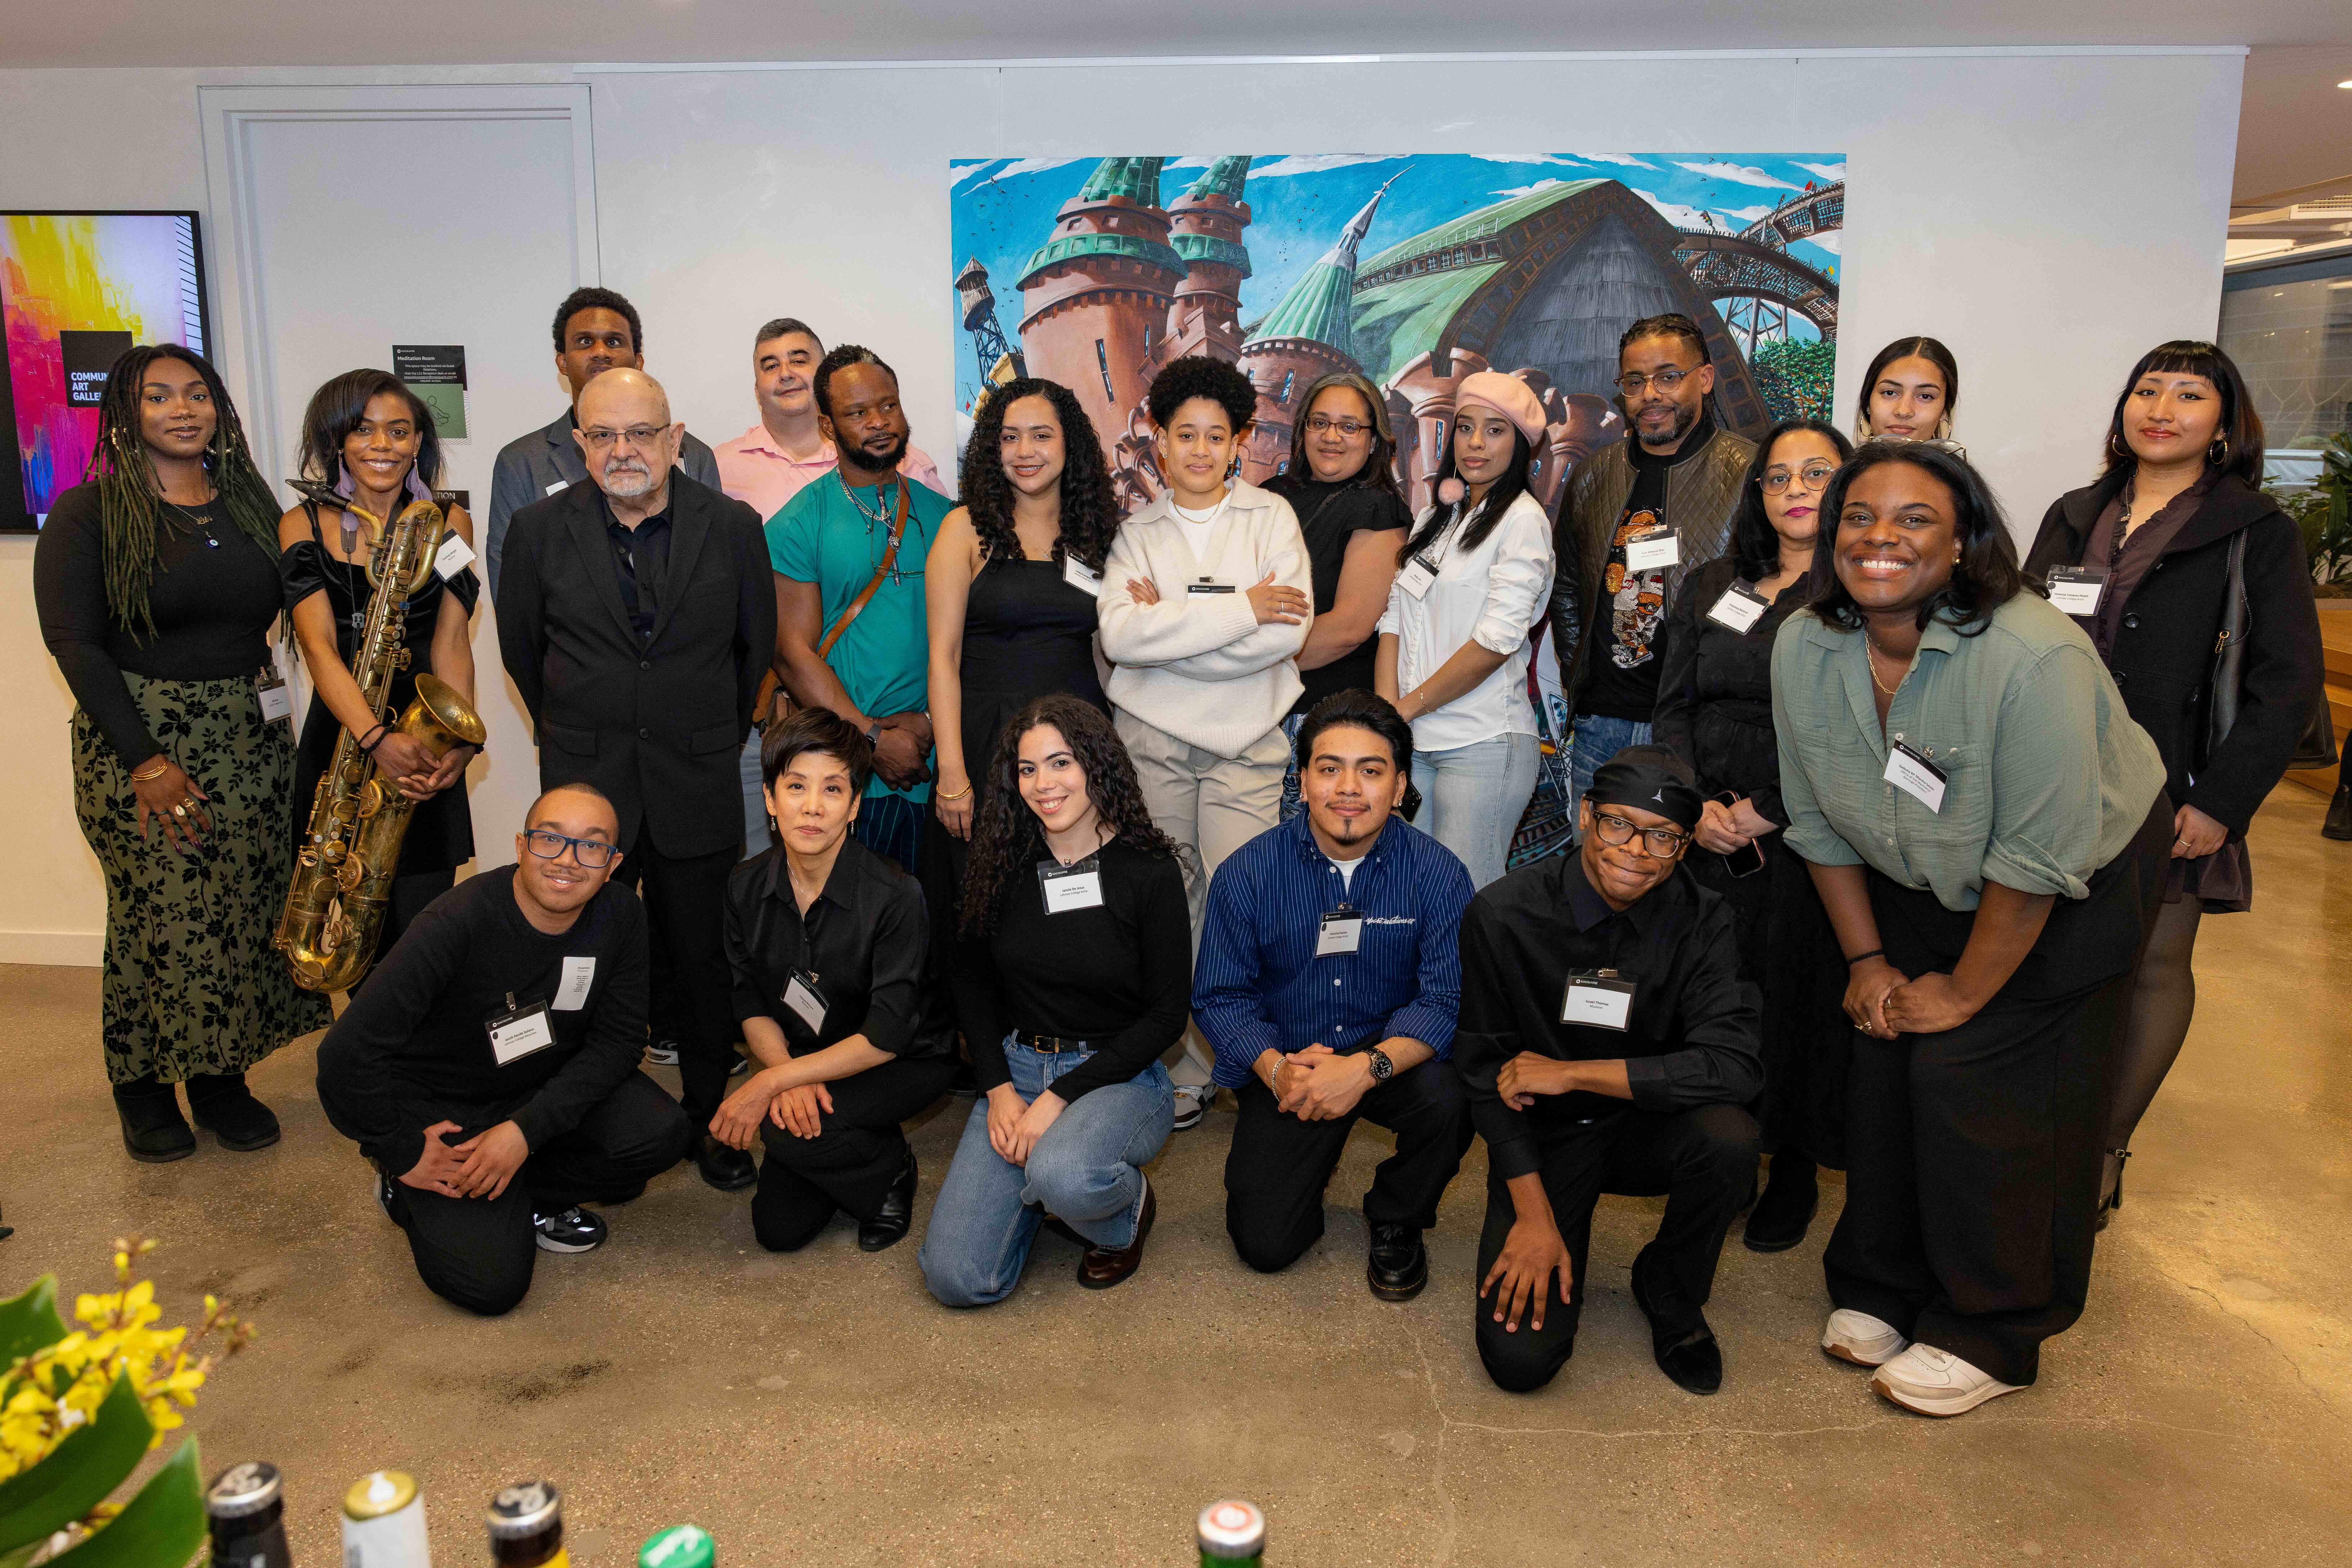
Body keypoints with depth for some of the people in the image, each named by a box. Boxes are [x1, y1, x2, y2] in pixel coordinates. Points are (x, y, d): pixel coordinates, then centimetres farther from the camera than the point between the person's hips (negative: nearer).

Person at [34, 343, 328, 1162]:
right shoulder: (87, 514, -3)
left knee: (247, 913, 5)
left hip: (252, 738, 4)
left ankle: (222, 1078, 20)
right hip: (139, 741, -4)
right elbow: (73, 643, -8)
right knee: (162, 919, -3)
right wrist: (144, 759, -15)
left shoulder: (252, 504, 11)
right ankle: (143, 1088, 17)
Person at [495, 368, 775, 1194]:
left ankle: (711, 1119, 24)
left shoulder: (732, 526, -2)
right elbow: (522, 648, 12)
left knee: (705, 963, 8)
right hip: (584, 785, 0)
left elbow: (757, 645, 10)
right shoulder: (539, 530, -1)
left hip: (698, 787, 0)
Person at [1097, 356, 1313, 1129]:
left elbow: (1289, 633, -8)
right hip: (1152, 739, 1)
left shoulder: (1272, 517, 7)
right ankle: (1177, 1072, 13)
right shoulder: (1136, 531, 9)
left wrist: (1170, 626, -8)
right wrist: (1237, 610, -12)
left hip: (1248, 742, -1)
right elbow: (1119, 636, -9)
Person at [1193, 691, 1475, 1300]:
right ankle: (1316, 1153, 27)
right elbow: (1219, 997, -6)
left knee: (1447, 1097, -33)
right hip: (1286, 1063, 0)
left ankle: (1397, 1221, 1)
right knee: (1265, 1243, -10)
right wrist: (1277, 1069, -25)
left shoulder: (1438, 873, -13)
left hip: (1393, 1055, 0)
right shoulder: (1247, 873, -11)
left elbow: (1447, 1000, -17)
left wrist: (1367, 1067, -34)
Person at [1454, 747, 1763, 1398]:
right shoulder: (1505, 915, -15)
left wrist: (1570, 1072, -24)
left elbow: (1733, 1067, -24)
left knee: (1729, 1136, -33)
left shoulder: (1701, 920, -11)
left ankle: (1669, 1290, 0)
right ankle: (1562, 1243, 17)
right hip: (1542, 1137, -2)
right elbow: (1489, 1075, -8)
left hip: (1643, 1126, 2)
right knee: (1521, 1358, -18)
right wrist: (1533, 1214, -13)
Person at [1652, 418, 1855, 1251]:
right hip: (1705, 833, 3)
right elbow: (1673, 708, 10)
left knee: (1802, 995, 3)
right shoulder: (1711, 586, 12)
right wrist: (1697, 806, -4)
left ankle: (1794, 1169, 21)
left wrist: (1766, 811, -12)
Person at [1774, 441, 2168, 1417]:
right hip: (1921, 884, 5)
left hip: (2080, 888, -5)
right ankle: (1882, 1288, 22)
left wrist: (1965, 991, -17)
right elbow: (1818, 821, -2)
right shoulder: (1804, 648, -15)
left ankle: (1991, 1336, 10)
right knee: (1883, 1066, 0)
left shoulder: (2032, 657, -33)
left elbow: (2039, 861, -26)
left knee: (1973, 1077, -9)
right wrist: (1866, 959, 0)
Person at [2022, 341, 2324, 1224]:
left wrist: (2220, 802, -12)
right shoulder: (2074, 518, 11)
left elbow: (2288, 682, -5)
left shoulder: (2258, 534, 0)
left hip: (2168, 796, -3)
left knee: (2155, 966, 4)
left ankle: (2106, 1154, 17)